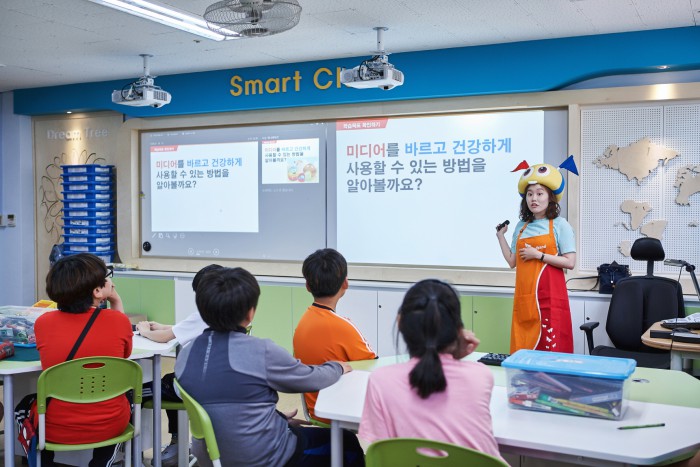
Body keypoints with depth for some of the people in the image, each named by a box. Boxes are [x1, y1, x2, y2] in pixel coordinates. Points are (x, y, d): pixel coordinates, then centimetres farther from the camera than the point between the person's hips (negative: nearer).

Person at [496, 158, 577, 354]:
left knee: (550, 346, -7)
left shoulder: (559, 225, -1)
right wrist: (500, 236, 12)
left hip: (549, 295, -5)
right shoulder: (522, 226, 13)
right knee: (523, 348, 4)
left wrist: (538, 255, -13)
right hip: (524, 296, 5)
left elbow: (570, 262, -8)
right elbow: (512, 261, 14)